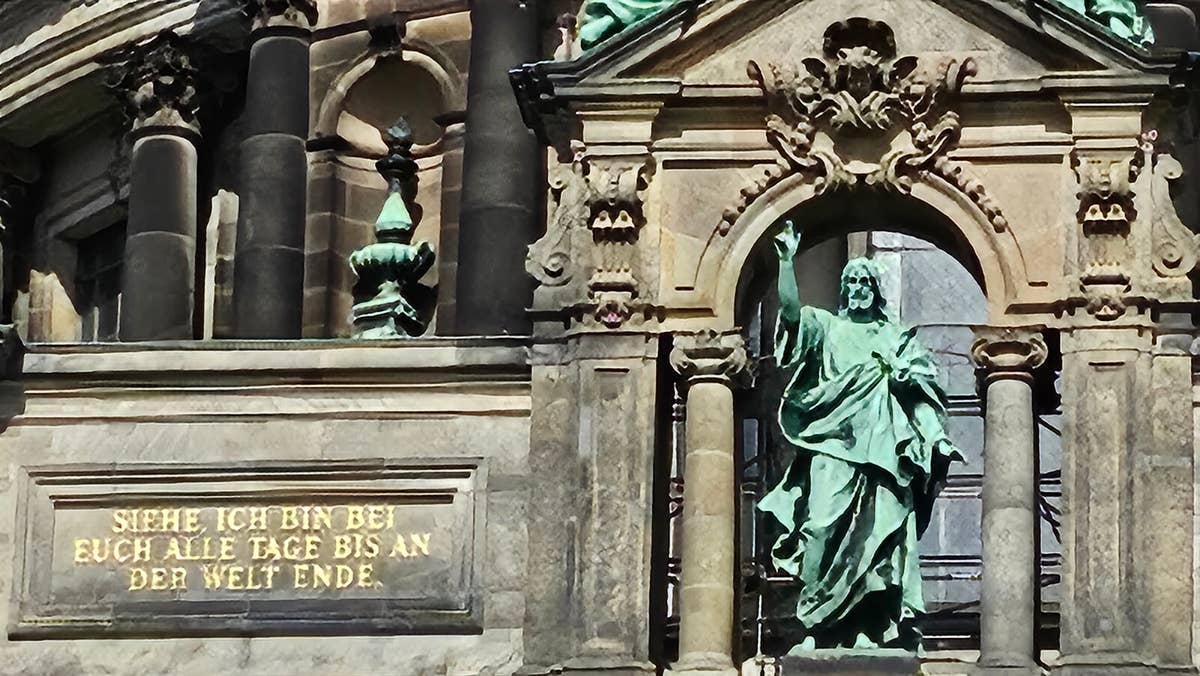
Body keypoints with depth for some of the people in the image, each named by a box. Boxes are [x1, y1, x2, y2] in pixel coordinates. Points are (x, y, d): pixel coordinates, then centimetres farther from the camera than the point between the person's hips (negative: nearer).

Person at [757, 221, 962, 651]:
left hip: (882, 449, 2)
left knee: (881, 533, -9)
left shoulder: (894, 337, 20)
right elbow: (791, 310, -4)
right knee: (825, 527, -15)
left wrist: (907, 373, -5)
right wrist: (787, 261, -15)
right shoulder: (827, 326, 15)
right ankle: (815, 626, -15)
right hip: (834, 444, -2)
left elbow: (927, 378, 16)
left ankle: (873, 628, -10)